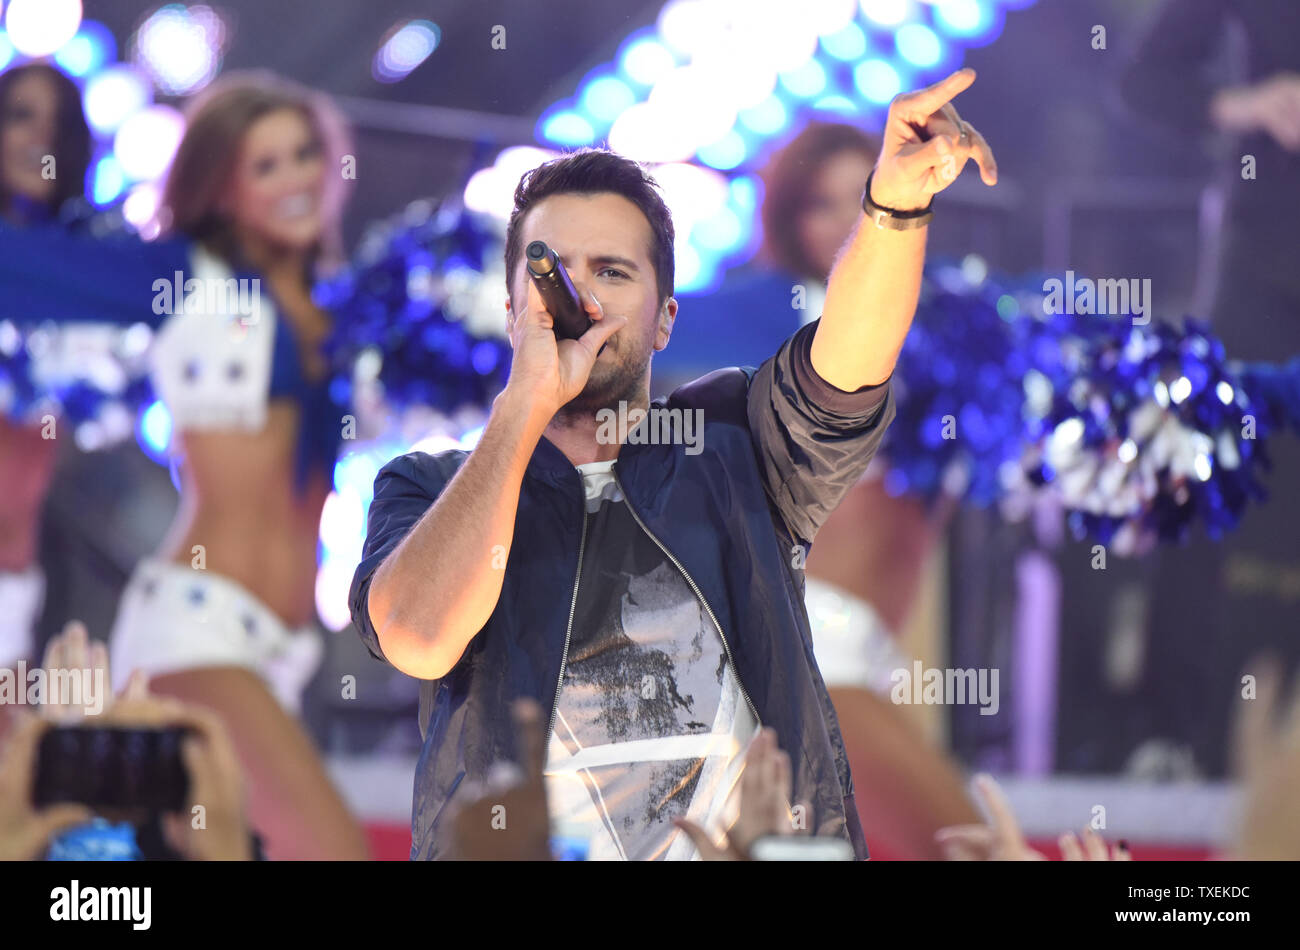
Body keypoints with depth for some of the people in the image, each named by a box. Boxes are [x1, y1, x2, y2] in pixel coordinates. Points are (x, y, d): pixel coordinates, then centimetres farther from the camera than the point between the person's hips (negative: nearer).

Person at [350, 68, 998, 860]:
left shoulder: (730, 442, 14)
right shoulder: (430, 489, 12)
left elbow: (849, 359, -4)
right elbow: (419, 638, -8)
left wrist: (898, 199, -22)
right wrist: (529, 402, -4)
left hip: (758, 842, 1)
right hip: (524, 853, -1)